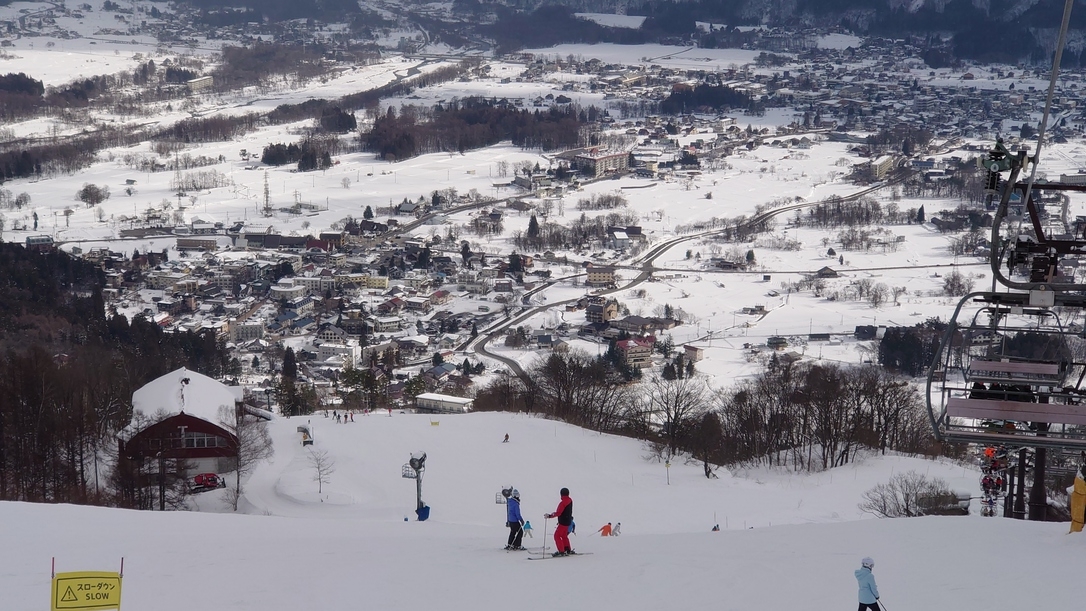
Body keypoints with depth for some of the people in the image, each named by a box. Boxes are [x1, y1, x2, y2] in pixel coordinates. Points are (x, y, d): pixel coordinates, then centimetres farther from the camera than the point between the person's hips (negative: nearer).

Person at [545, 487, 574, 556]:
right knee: (564, 535, 24)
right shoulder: (570, 500, 5)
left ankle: (561, 551, -11)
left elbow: (558, 513, -29)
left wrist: (550, 516, -30)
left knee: (557, 535, -7)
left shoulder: (563, 502, -23)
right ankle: (568, 550, 30)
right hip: (568, 521, 9)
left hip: (563, 522, -9)